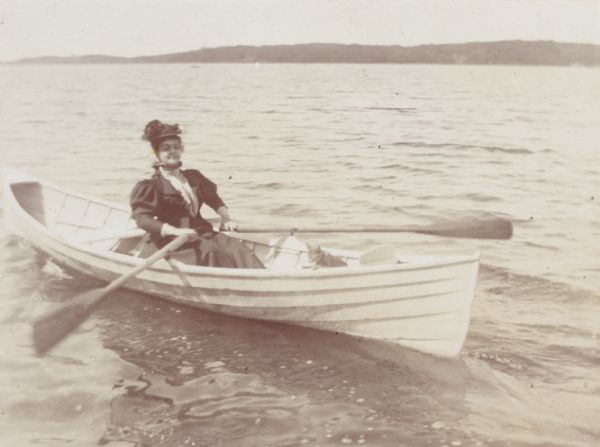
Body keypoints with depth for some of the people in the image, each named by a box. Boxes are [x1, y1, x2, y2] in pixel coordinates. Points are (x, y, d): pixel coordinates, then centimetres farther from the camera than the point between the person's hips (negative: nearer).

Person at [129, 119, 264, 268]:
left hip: (202, 232, 6)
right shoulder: (151, 186, -3)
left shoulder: (194, 177, 16)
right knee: (210, 252, -32)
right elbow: (141, 218, -15)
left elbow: (213, 198, 28)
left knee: (235, 248, -20)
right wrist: (175, 231, -26)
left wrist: (226, 218, 9)